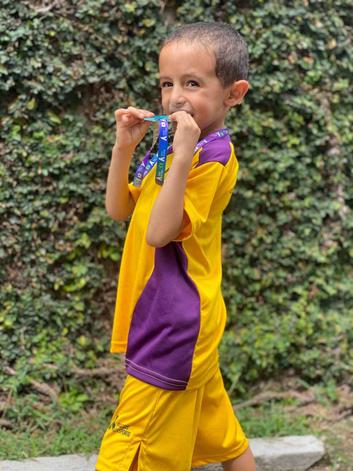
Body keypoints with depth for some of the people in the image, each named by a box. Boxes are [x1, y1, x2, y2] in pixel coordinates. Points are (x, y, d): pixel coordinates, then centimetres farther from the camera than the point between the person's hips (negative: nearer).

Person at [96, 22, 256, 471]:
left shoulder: (213, 157, -18)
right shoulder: (178, 149, 11)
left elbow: (158, 231, -26)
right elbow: (119, 209, 11)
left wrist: (183, 156, -32)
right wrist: (124, 147, -2)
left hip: (175, 329, -10)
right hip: (180, 326, 10)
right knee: (222, 434, 19)